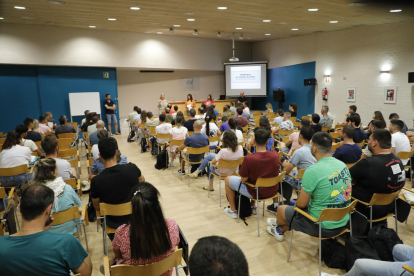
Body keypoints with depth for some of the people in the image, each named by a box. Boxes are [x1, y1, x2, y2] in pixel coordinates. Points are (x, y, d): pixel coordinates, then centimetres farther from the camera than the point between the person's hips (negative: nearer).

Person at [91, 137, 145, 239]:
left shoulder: (96, 181, -24)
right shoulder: (132, 168, -22)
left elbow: (97, 208, -7)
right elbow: (142, 181, 3)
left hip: (114, 222, 0)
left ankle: (114, 238, 47)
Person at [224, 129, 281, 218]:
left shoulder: (248, 158, -28)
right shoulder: (275, 155, -14)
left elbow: (244, 179, -17)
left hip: (256, 193, -5)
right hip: (273, 191, 5)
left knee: (228, 179, 15)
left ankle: (233, 210, 25)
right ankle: (253, 206, 42)